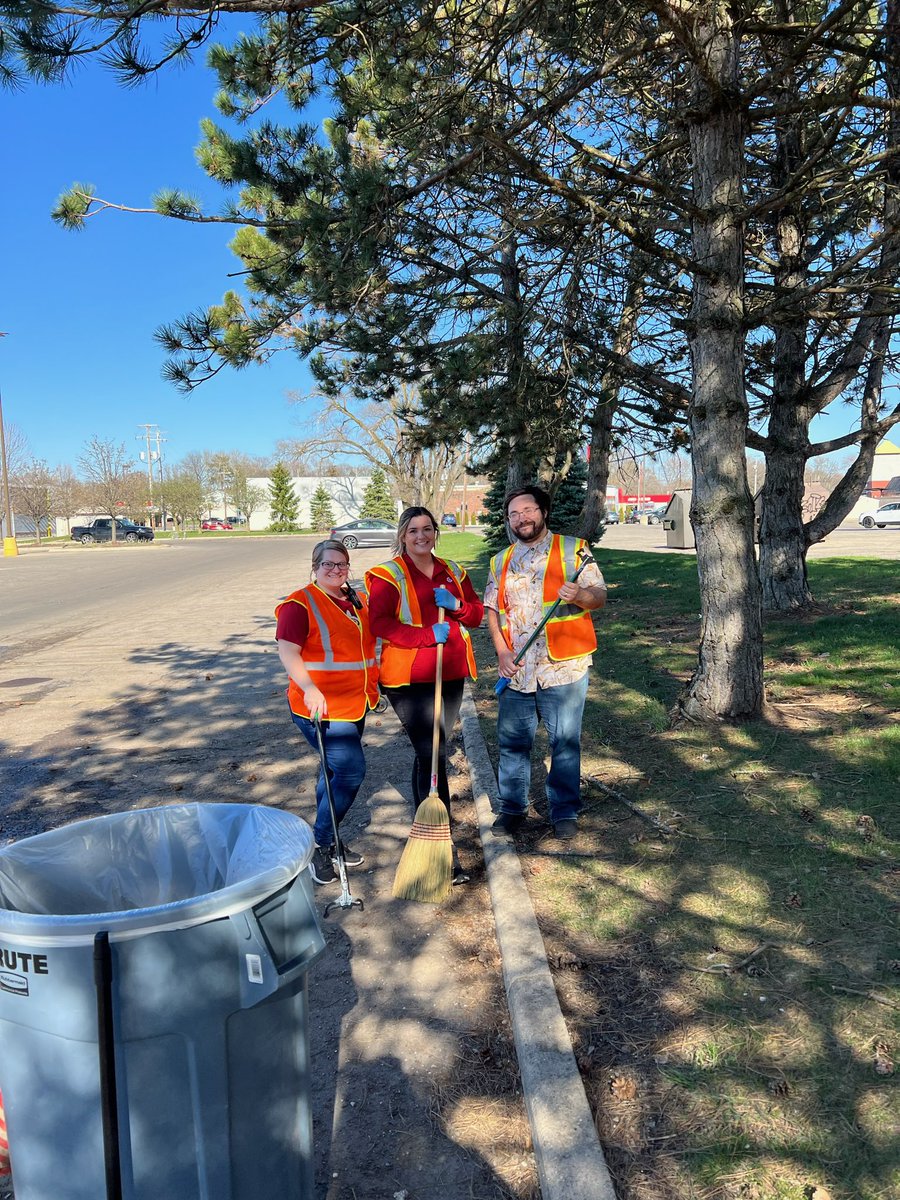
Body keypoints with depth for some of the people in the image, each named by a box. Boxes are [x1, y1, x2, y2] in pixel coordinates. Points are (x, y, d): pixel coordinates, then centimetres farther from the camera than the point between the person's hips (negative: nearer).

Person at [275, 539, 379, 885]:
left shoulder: (358, 601, 11)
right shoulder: (300, 604, -12)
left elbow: (371, 643, 25)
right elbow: (287, 652, -21)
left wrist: (373, 685, 22)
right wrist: (309, 689, -35)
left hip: (355, 704, 8)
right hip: (322, 707, -8)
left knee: (335, 771, 17)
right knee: (351, 769, -14)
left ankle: (328, 842, 31)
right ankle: (319, 845, 2)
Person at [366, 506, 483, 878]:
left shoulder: (452, 571, 12)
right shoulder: (387, 575, -6)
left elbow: (477, 614, 13)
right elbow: (380, 624, -16)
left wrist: (457, 605, -9)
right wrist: (427, 634, -25)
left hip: (450, 674, 6)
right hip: (409, 678, -6)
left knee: (431, 750, 18)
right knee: (432, 753, -11)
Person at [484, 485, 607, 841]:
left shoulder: (572, 549, 2)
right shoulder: (501, 561, 13)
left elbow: (599, 596, -2)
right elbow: (493, 610, 11)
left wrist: (579, 595, -25)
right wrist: (502, 652, -3)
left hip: (563, 666, -3)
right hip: (517, 669, 4)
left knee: (565, 743, 3)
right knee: (512, 741, 9)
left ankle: (565, 812, 17)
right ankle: (512, 808, 24)